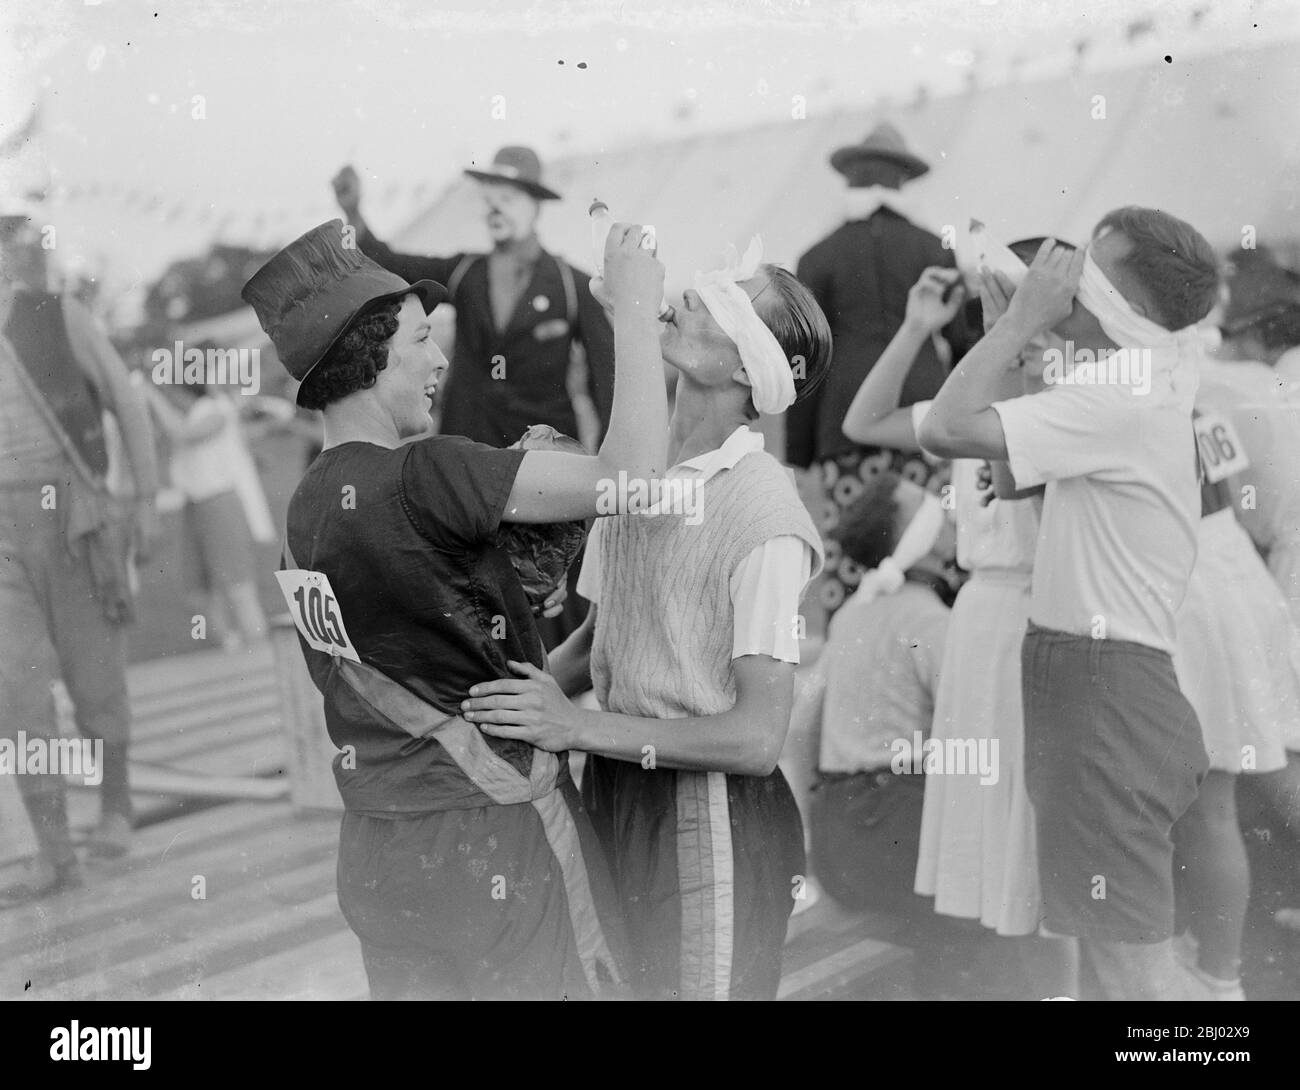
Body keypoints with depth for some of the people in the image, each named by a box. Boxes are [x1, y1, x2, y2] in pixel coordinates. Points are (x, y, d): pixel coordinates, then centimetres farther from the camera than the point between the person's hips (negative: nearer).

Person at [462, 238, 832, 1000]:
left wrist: (579, 728, -21)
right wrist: (524, 694, -5)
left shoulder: (764, 514, -19)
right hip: (616, 791, 7)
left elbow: (758, 737, -21)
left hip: (710, 816, -6)